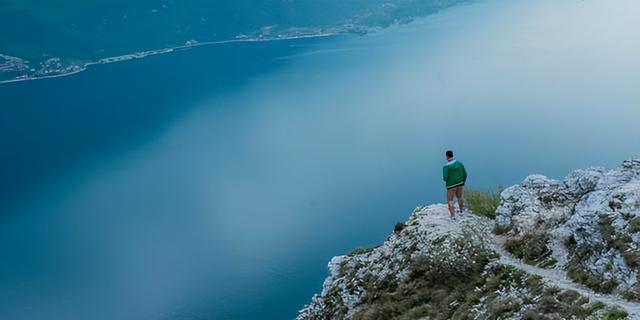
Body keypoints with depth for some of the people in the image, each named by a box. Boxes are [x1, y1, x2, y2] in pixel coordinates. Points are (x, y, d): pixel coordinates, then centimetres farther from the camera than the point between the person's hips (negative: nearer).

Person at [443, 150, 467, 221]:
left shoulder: (446, 166, -18)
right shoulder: (459, 163, -4)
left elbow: (445, 178, -21)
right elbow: (464, 174, 1)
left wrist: (446, 179, 4)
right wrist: (463, 182, 17)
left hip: (451, 185, -5)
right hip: (460, 184, 5)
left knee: (450, 200, 4)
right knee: (459, 197, 27)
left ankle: (453, 216, -6)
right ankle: (461, 210, 45)